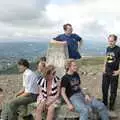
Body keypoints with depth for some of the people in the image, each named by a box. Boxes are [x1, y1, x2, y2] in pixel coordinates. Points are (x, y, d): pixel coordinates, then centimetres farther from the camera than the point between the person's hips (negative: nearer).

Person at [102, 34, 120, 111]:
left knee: (113, 90, 6)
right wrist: (104, 68, 10)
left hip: (114, 73, -5)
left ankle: (111, 105, 21)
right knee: (104, 88, 14)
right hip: (106, 73, 6)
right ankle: (104, 103, 31)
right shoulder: (108, 48, 6)